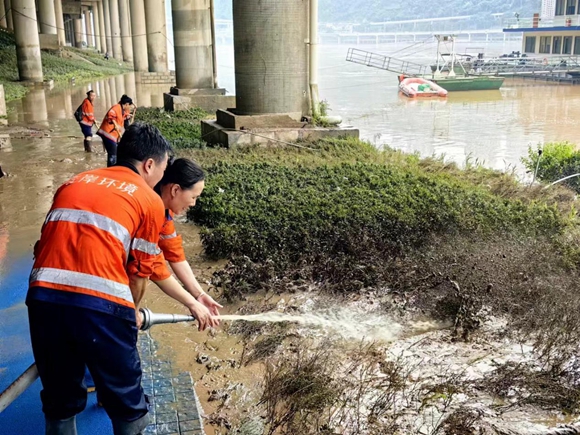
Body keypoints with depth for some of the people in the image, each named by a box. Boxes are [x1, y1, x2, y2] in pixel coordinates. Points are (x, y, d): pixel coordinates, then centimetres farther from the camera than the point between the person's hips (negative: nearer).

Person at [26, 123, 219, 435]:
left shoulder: (73, 183, 23)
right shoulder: (150, 200, 8)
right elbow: (140, 271, 11)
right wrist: (131, 312, 30)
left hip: (43, 297, 5)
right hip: (101, 304, -5)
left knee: (60, 400, 24)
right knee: (126, 402, 17)